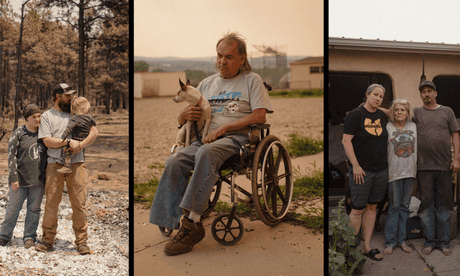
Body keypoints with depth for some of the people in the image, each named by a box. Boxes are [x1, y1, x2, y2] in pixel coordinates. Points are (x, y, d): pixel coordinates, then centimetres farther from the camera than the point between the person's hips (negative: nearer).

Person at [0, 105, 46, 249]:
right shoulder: (18, 133, -5)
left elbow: (48, 154, 13)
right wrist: (13, 178, -10)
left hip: (38, 179, 3)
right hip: (21, 179, -2)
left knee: (34, 209, 8)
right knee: (13, 208, 5)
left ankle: (29, 237, 18)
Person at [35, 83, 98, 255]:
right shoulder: (47, 116, 10)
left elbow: (94, 132, 7)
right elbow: (47, 141, -2)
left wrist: (81, 144, -9)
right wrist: (69, 142, -13)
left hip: (76, 163, 1)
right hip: (55, 164, -1)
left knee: (79, 203, -1)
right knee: (51, 203, 1)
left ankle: (82, 240, 7)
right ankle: (48, 239, 13)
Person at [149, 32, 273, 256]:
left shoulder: (252, 80, 13)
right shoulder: (207, 83, 27)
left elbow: (260, 116, -3)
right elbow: (182, 120, 26)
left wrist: (224, 127, -12)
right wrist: (185, 115, -1)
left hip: (237, 138, -5)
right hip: (205, 138, 5)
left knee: (206, 152, -38)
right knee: (174, 162, -26)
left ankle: (193, 222, -39)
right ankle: (175, 224, -28)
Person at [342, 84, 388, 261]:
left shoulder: (383, 116, 11)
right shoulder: (355, 115, -8)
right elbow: (346, 141, -11)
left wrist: (387, 163, 17)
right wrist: (355, 166, -15)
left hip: (381, 170, 6)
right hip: (361, 170, -6)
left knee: (372, 207, 10)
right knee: (358, 209, -1)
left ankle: (366, 247, 19)